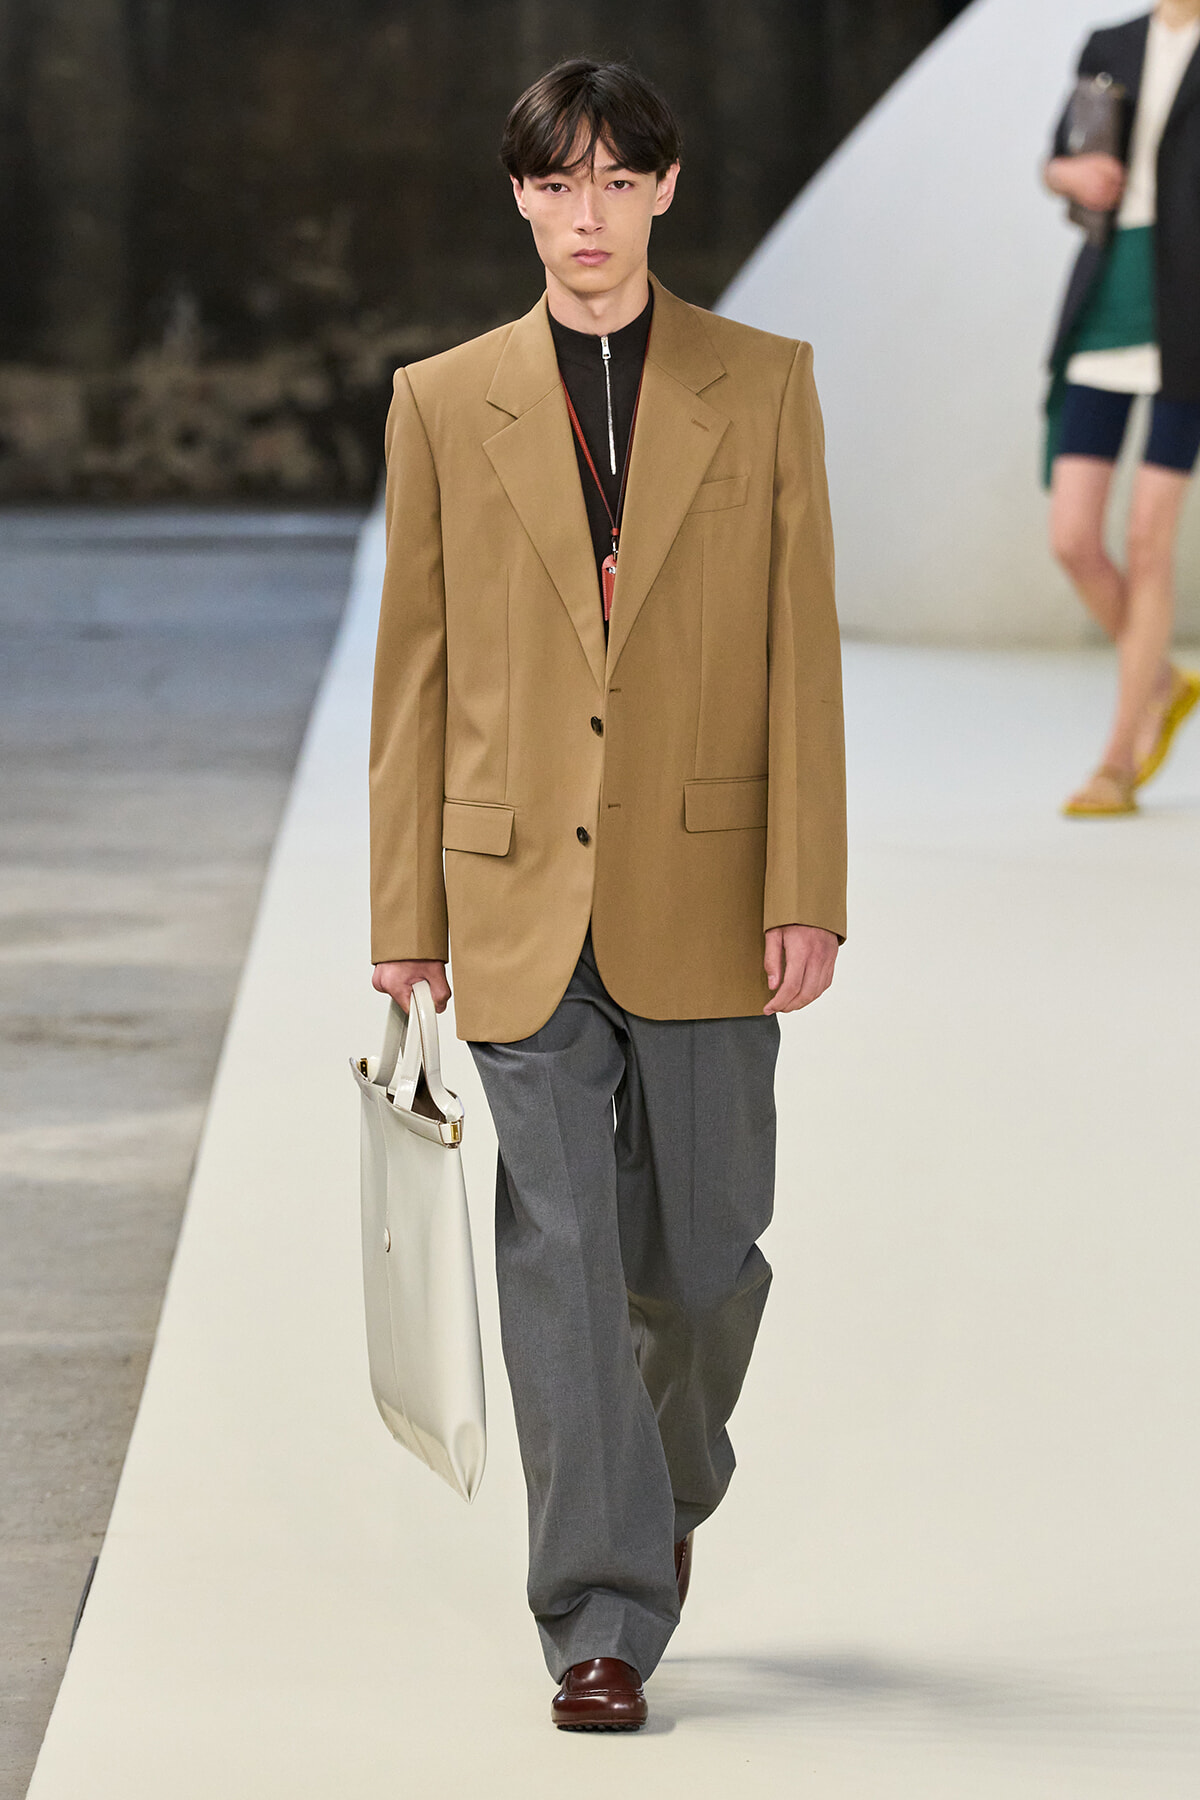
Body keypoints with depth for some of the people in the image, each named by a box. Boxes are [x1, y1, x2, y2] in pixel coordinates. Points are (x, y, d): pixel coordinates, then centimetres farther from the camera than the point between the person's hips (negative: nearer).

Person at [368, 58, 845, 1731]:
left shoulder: (764, 385, 4)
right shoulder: (446, 403, 5)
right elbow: (415, 669, 7)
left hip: (703, 901, 0)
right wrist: (408, 917, 4)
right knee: (561, 1258, -5)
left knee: (703, 1245, 7)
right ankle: (602, 1621, -1)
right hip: (524, 900, 0)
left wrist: (807, 888, -6)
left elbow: (804, 650, 1)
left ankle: (675, 1476, 38)